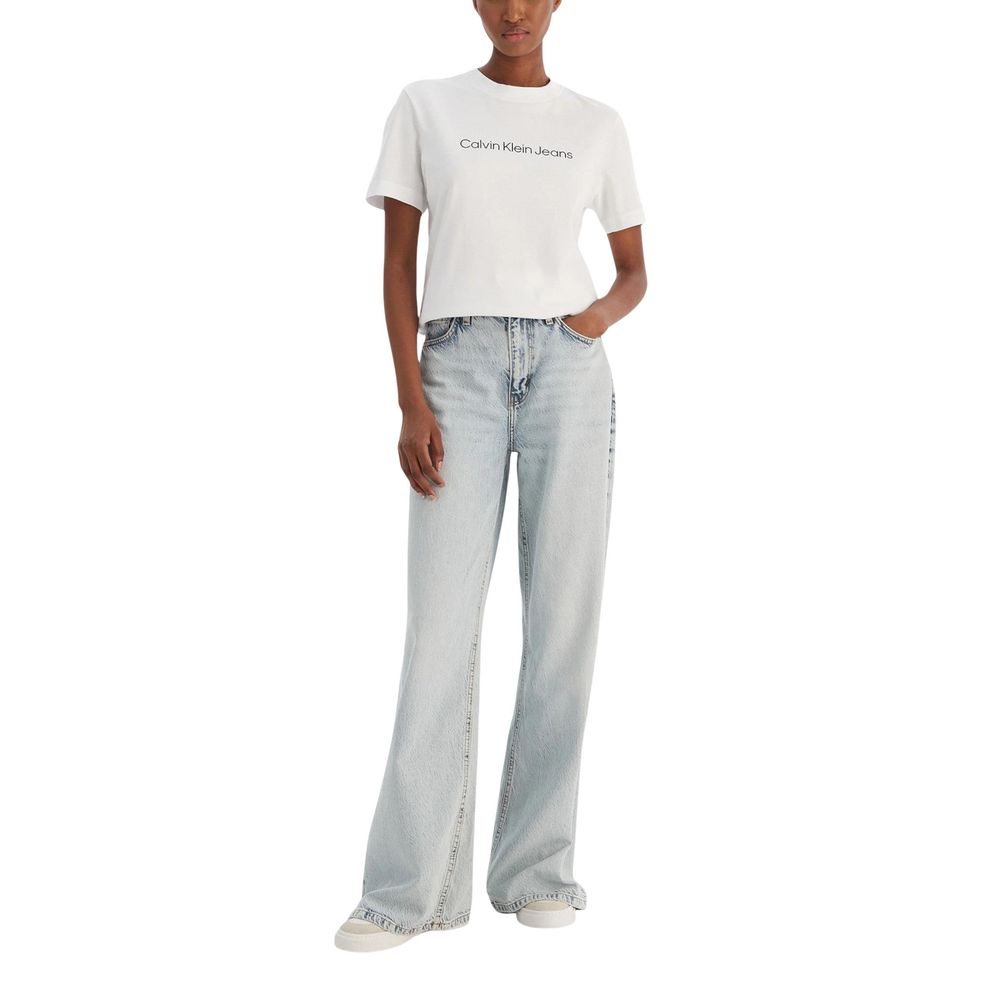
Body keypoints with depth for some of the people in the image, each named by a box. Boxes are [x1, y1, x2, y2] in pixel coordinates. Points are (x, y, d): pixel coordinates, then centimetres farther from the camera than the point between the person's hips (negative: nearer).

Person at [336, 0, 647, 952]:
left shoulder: (597, 125, 13)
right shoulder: (424, 106, 10)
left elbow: (634, 269, 19)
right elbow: (396, 264, 5)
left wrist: (603, 313, -5)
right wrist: (410, 403, -6)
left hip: (569, 370, 1)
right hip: (460, 372, -1)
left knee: (564, 614, -3)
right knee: (440, 619, -9)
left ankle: (536, 869, 5)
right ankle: (409, 887, -5)